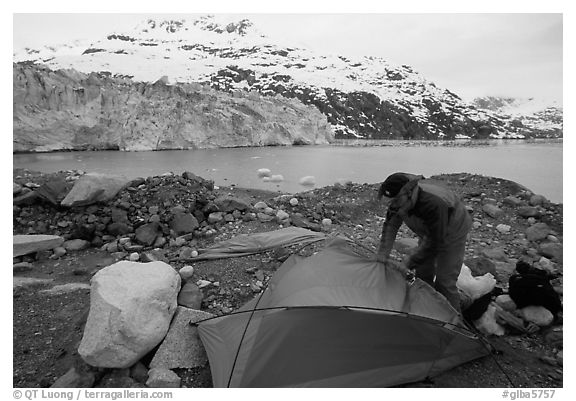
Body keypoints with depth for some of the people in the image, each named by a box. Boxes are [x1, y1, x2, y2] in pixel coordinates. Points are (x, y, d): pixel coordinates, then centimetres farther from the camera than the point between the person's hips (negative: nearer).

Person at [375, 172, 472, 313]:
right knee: (423, 275, 9)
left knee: (444, 282, -8)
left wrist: (410, 264, -27)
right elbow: (391, 224, -9)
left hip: (451, 235, -6)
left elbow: (435, 242, -34)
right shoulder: (401, 199, -22)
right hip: (429, 233, 6)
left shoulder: (434, 204, -43)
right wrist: (383, 252, -18)